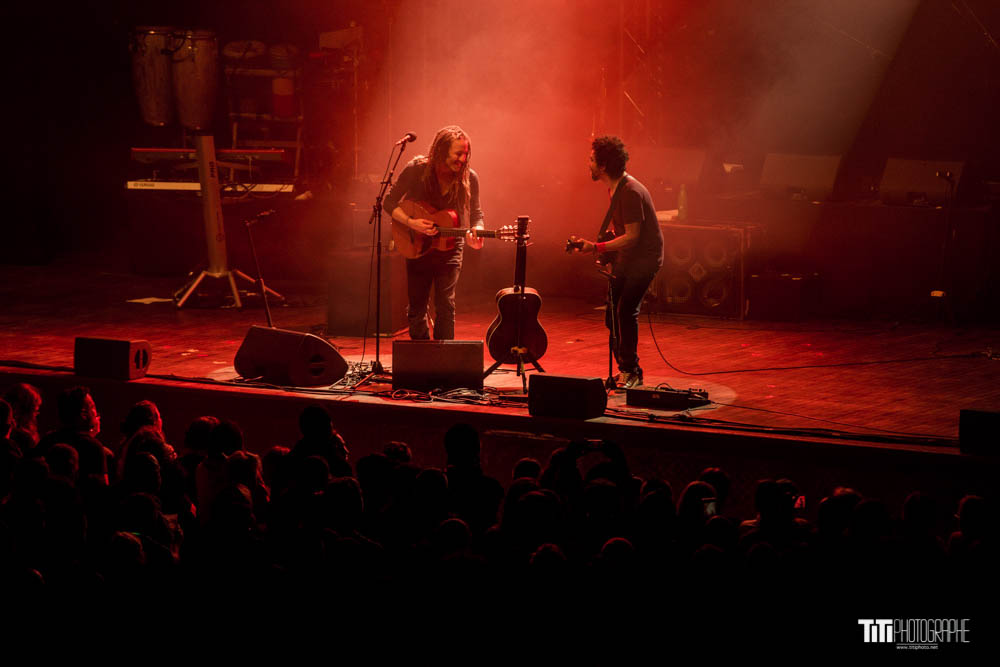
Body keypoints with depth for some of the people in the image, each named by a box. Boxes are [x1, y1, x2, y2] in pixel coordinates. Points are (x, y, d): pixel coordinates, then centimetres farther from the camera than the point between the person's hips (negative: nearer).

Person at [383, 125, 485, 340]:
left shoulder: (469, 178, -9)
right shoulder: (417, 170, -13)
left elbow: (476, 214, 2)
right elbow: (389, 203, -7)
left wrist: (476, 233, -20)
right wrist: (411, 223, -24)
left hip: (449, 249, 0)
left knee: (445, 306, -10)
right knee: (416, 308, 10)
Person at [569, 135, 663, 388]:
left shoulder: (630, 192, -24)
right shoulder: (614, 188, 7)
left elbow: (632, 237, -24)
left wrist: (596, 248, -26)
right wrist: (600, 247, 12)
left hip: (645, 256, -10)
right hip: (626, 257, 10)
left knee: (626, 311, -16)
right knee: (612, 313, 7)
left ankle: (631, 372, -7)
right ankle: (625, 370, 16)